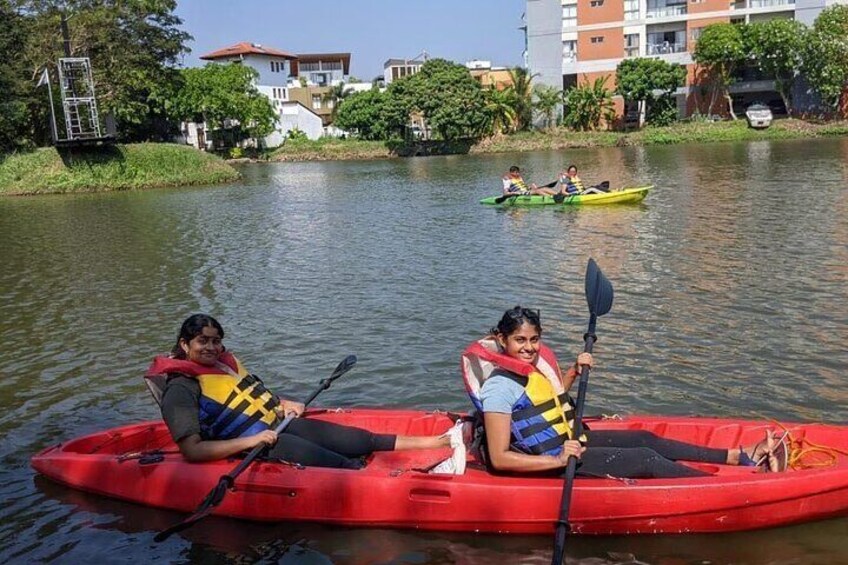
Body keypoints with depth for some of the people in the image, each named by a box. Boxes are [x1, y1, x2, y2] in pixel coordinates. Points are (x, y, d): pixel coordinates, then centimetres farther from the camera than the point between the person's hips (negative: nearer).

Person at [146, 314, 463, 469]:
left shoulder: (225, 362, 12)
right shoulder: (181, 390, -13)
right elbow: (193, 451, -22)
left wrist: (282, 404, 8)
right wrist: (251, 441, -26)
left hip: (280, 424, 8)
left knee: (366, 440, 1)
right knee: (344, 466, -18)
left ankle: (442, 441, 3)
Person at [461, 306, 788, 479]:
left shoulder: (533, 364, 3)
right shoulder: (501, 385, -24)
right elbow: (499, 459, -26)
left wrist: (574, 372, 7)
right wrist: (558, 461, -31)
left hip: (566, 442, 9)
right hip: (547, 461, -9)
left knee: (648, 440, 5)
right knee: (647, 460, -12)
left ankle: (744, 457, 10)